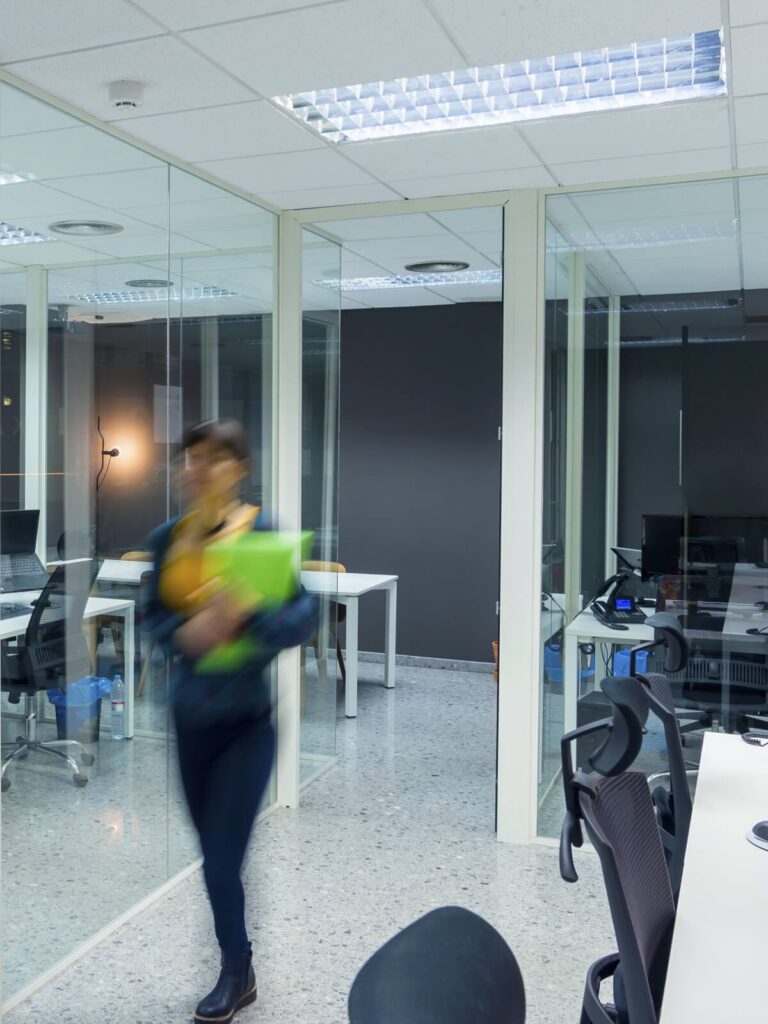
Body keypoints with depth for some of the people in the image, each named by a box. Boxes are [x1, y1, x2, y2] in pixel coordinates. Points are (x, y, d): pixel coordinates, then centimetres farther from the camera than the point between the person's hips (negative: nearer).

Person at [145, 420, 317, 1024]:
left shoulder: (264, 530, -12)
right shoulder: (168, 538, 2)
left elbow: (306, 614, -15)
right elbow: (154, 616, 5)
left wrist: (244, 621, -32)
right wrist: (186, 632, -16)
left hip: (246, 716, -5)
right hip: (189, 713, 5)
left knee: (222, 862, 1)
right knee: (214, 855, 16)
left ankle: (237, 973, 28)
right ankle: (237, 969, 38)